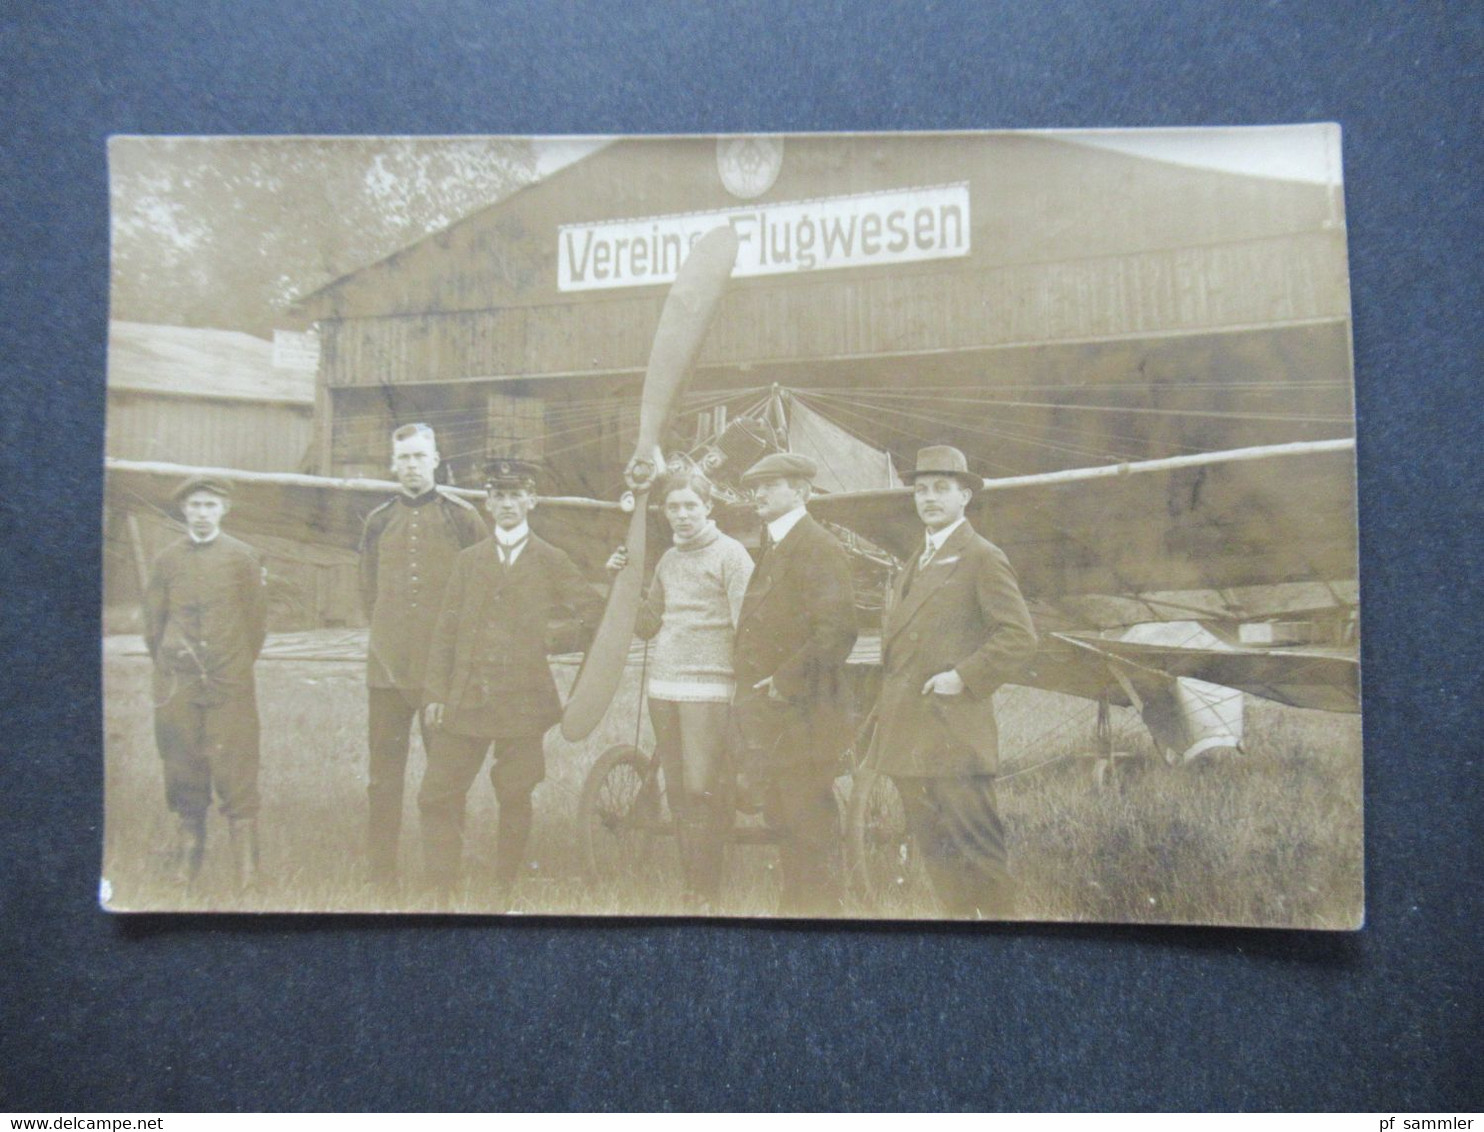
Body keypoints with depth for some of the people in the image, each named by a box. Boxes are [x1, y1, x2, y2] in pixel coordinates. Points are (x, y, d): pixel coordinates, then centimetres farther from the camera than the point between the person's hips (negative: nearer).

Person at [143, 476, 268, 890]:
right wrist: (167, 665, 11)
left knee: (235, 769, -3)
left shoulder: (243, 557, 3)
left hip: (231, 684, -2)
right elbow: (153, 619, 14)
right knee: (182, 768, 6)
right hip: (177, 685, 2)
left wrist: (241, 666, 7)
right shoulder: (168, 558, 8)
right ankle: (187, 855, 18)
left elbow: (257, 619, 7)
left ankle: (245, 864, 4)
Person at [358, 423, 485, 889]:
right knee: (383, 775, 6)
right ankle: (380, 875, 15)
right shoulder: (379, 521, 11)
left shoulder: (462, 517, 2)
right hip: (387, 668, 3)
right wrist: (389, 634, 13)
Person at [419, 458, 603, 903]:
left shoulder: (550, 560, 6)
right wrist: (435, 692, 2)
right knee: (437, 797, 0)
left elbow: (594, 610, 8)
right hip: (464, 699, 2)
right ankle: (439, 890, 12)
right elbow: (446, 629, 8)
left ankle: (504, 892, 19)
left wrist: (559, 637, 2)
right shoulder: (468, 559, 13)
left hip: (522, 700, -2)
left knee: (515, 800, 5)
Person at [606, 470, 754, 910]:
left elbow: (745, 625, -6)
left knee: (703, 792, -8)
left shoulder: (730, 553, -1)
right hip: (663, 687, 6)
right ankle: (687, 886, 17)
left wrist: (744, 694, -11)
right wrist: (623, 581, 8)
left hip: (708, 688, -6)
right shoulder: (668, 560, 17)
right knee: (677, 793, 7)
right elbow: (647, 626, 19)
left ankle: (707, 894, 1)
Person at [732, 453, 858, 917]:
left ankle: (818, 906, 9)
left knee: (807, 822, -3)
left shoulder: (819, 548, -12)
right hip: (770, 716, 9)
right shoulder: (774, 547, 18)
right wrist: (752, 696, 14)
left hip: (802, 715, -9)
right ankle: (793, 905, 28)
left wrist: (784, 684, -19)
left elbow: (836, 631, -22)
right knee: (781, 817, 16)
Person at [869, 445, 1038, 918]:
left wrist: (964, 678, -17)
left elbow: (1019, 637, -13)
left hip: (954, 733, -8)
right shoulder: (917, 562, 19)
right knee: (933, 846, 13)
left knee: (976, 845, -4)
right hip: (909, 735, 8)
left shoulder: (983, 559, -6)